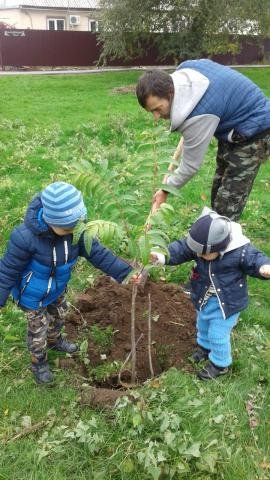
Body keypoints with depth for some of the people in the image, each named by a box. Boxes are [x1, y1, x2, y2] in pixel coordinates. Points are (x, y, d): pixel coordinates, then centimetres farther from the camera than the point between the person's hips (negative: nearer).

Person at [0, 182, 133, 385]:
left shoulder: (77, 229, -26)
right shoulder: (25, 237, -39)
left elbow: (98, 254, -18)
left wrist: (126, 272, -25)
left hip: (57, 288, 5)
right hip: (32, 294, -5)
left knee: (59, 315, 31)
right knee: (38, 329, 18)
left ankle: (55, 340, 65)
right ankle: (39, 362, 49)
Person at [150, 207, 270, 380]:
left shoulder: (241, 250, -32)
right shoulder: (200, 244, -19)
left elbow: (256, 259, -21)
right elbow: (180, 249, -14)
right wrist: (162, 257, -30)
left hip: (227, 301, -6)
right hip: (204, 297, 6)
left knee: (217, 334, 4)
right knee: (203, 325, 28)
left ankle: (220, 363, 32)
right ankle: (205, 346, 59)